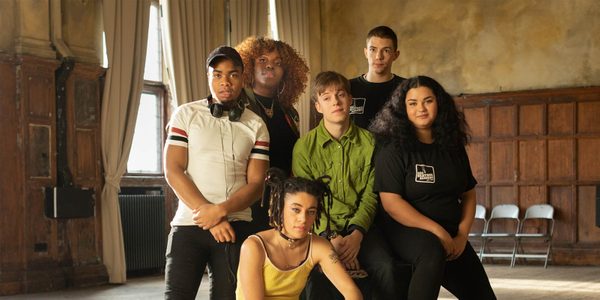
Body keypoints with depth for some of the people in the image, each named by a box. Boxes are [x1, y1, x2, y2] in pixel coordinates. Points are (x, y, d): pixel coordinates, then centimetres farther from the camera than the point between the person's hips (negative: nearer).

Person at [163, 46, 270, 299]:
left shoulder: (256, 125, 8)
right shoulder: (186, 115, 5)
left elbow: (255, 184, 2)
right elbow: (173, 171, -3)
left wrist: (221, 210, -14)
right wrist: (206, 212, -11)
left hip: (235, 226, 1)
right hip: (188, 224, -1)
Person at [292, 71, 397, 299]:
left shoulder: (369, 142, 7)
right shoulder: (305, 146, 3)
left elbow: (370, 194, 2)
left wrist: (357, 234, -15)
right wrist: (331, 238, -16)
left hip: (359, 228, 1)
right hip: (322, 230, -1)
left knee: (386, 269, -28)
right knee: (318, 274, -32)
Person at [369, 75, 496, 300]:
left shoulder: (453, 146, 9)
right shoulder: (392, 148, -9)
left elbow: (469, 195, 13)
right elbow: (391, 202, -16)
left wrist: (462, 235, -4)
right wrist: (437, 231, -20)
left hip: (451, 237, 7)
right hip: (406, 231, -7)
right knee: (433, 253, -39)